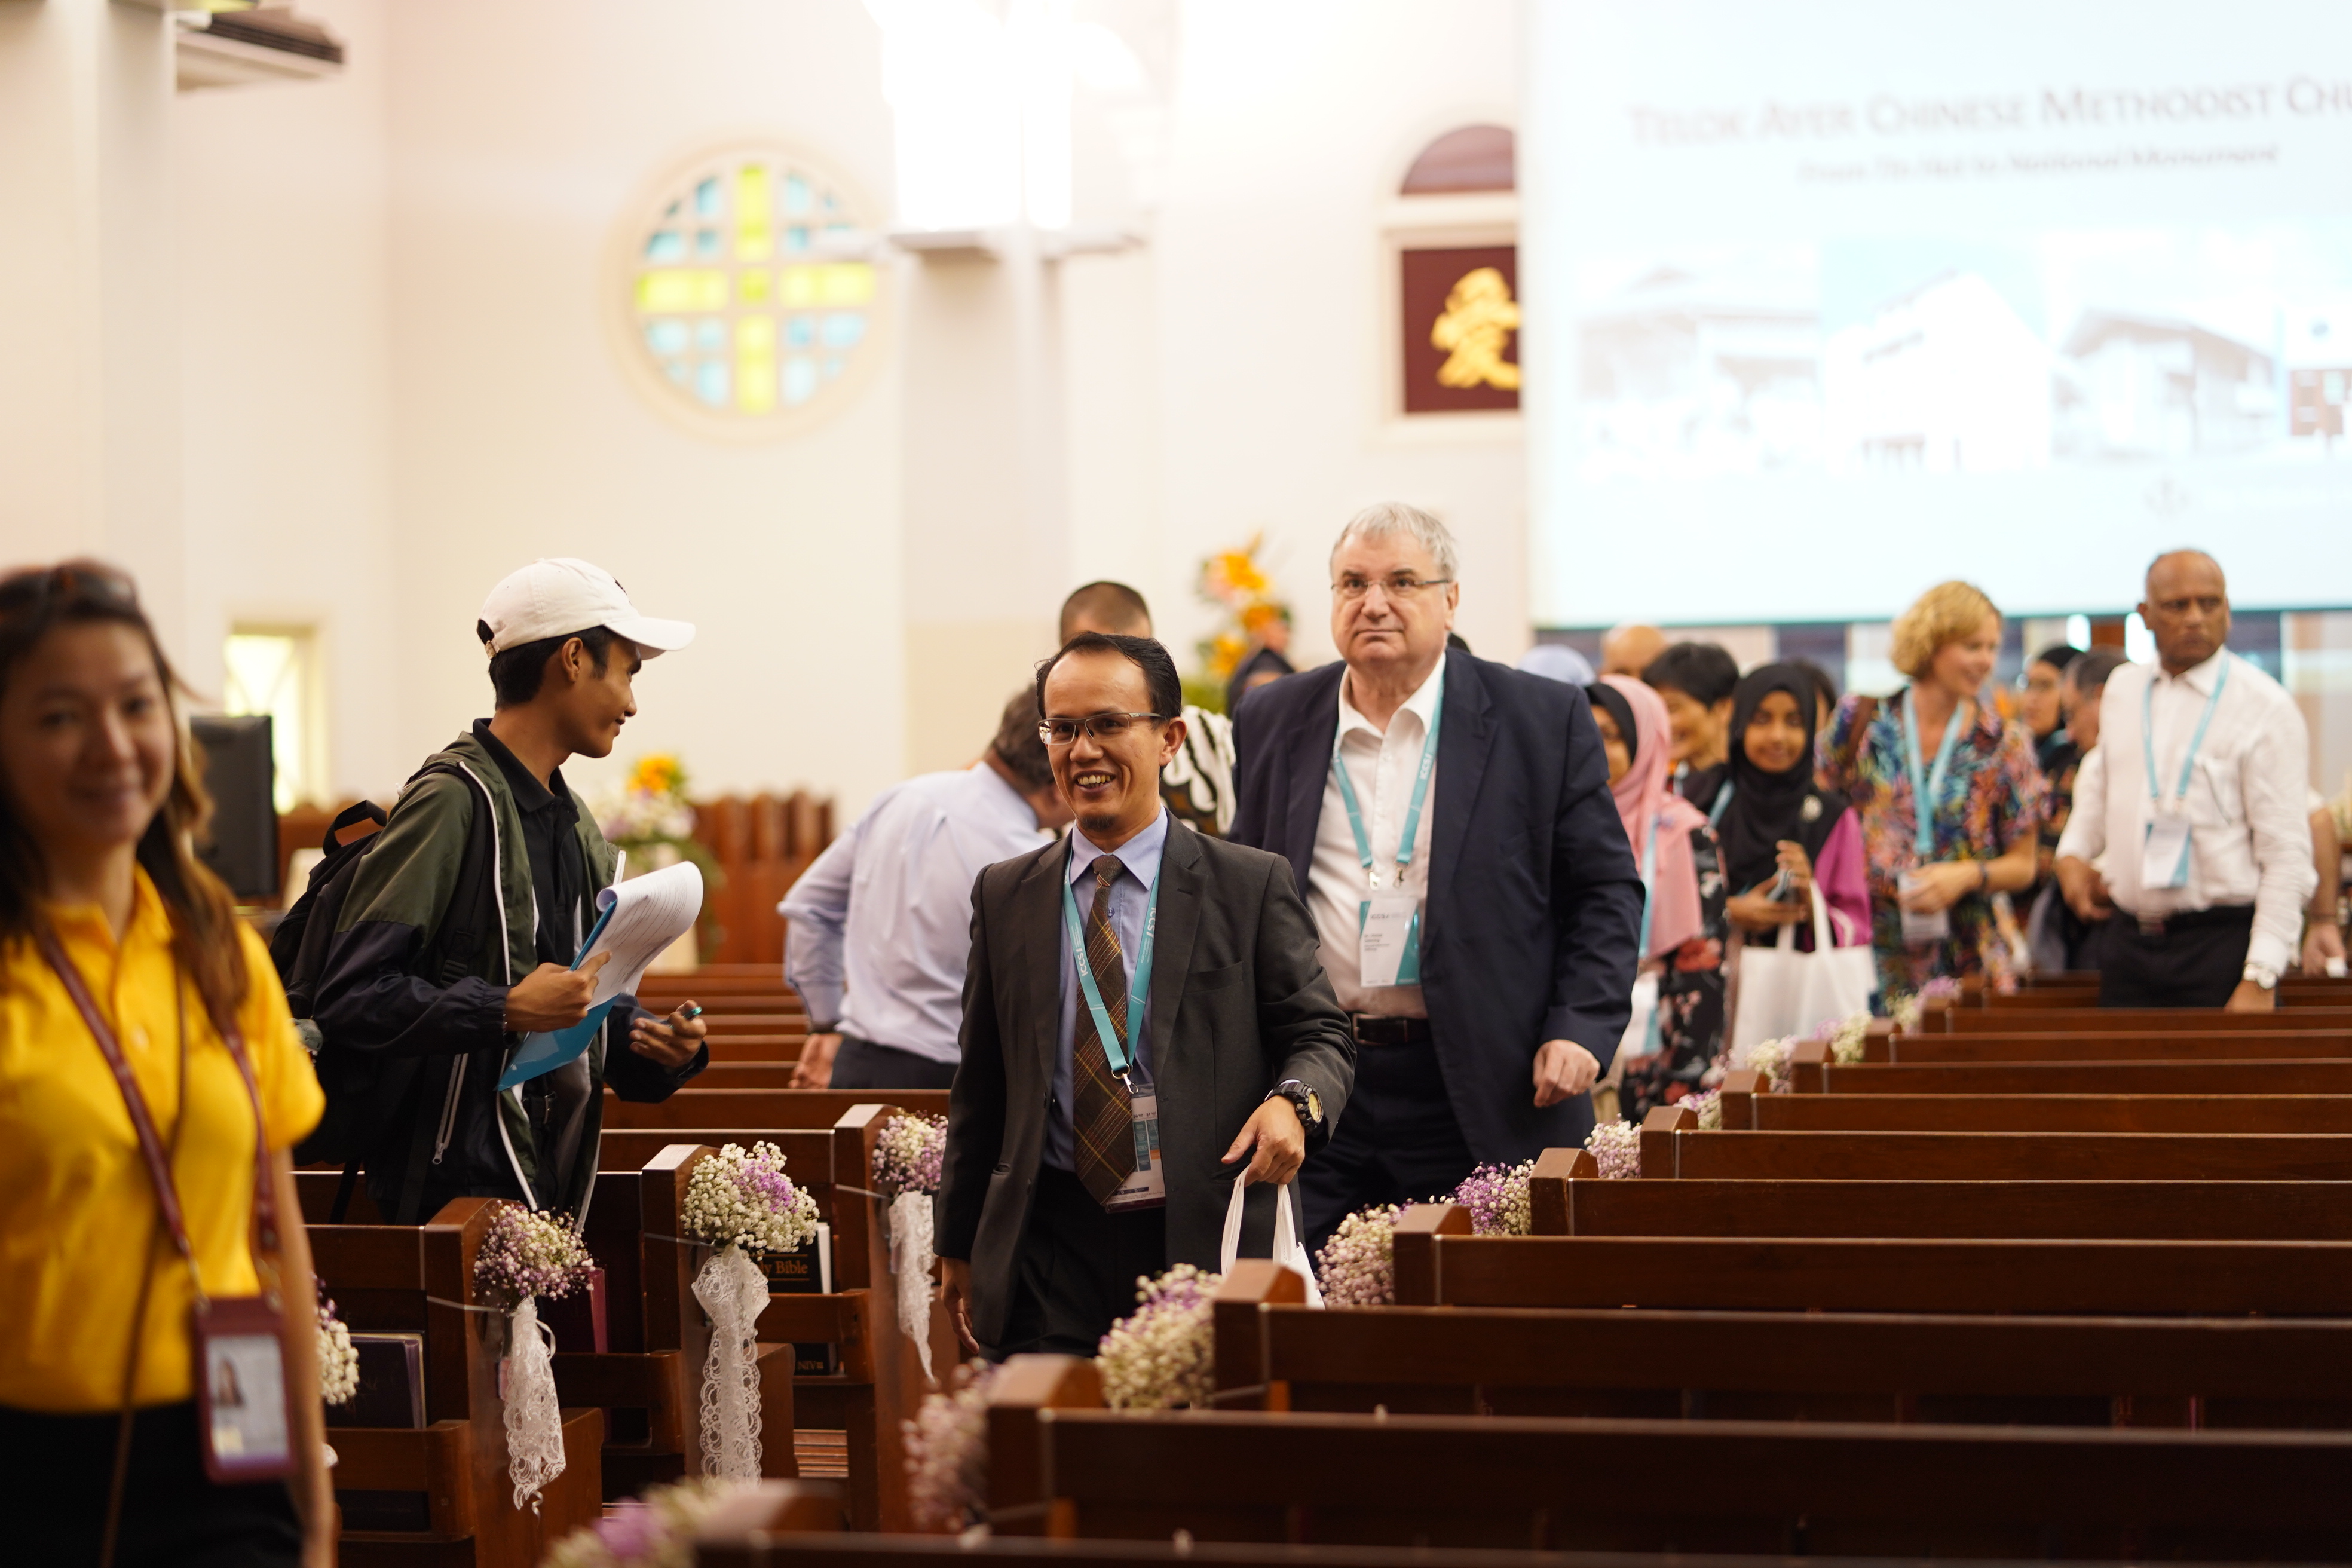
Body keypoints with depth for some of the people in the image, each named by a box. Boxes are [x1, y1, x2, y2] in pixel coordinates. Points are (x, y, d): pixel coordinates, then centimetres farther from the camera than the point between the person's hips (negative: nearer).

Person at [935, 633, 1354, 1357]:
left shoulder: (1252, 885, 2)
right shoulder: (1004, 896, 11)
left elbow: (1319, 1034, 4)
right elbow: (981, 1081, 14)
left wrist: (1293, 1102, -20)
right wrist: (959, 1245, 14)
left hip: (1207, 1244, -2)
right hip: (1047, 1250, 2)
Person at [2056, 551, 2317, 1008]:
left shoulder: (2265, 707, -8)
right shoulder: (2122, 689, 10)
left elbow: (2288, 855, -12)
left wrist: (2261, 979, -19)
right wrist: (2073, 854, 14)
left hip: (2222, 941, -5)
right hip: (2130, 943, 5)